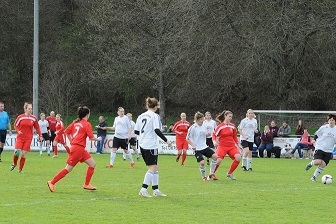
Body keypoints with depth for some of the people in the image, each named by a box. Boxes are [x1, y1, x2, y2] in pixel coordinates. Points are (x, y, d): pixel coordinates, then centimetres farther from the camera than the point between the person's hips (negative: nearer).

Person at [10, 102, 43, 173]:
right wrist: (18, 131, -11)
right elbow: (15, 125, 7)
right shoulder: (20, 117, -4)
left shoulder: (34, 118, 0)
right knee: (17, 152, -16)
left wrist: (40, 136, 4)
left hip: (28, 138, 1)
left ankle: (20, 169, 9)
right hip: (20, 137, -1)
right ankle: (14, 164, 13)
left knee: (24, 154, -5)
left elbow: (37, 128, 10)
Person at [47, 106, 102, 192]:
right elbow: (91, 137, -15)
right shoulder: (87, 124, -11)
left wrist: (72, 141, 19)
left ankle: (86, 184, 13)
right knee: (68, 168, -3)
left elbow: (66, 132, 11)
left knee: (93, 164, 11)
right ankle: (52, 182, 1)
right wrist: (98, 139, 4)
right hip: (78, 149, -9)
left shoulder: (75, 122, 11)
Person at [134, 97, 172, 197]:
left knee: (155, 167, 14)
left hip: (142, 144, 8)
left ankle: (155, 190, 16)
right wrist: (166, 140, -14)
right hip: (151, 145, -8)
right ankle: (143, 189, -17)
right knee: (152, 168, -7)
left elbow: (136, 131, 13)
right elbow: (157, 130, -19)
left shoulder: (141, 116, 12)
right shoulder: (155, 116, -9)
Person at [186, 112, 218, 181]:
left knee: (215, 156, -10)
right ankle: (204, 176, 6)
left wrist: (211, 133, -2)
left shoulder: (203, 126, 6)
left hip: (204, 147, 6)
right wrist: (193, 145, -19)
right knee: (202, 162, -20)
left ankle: (211, 174, 3)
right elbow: (188, 138, -7)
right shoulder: (193, 128, -11)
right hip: (197, 149, -6)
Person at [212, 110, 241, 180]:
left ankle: (230, 173, -2)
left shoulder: (232, 126, 8)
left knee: (238, 157, -20)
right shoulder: (220, 126, -5)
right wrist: (214, 141, -18)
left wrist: (238, 145, 13)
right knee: (218, 160, -21)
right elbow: (214, 135, -1)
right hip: (222, 146, -4)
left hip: (232, 146, 4)